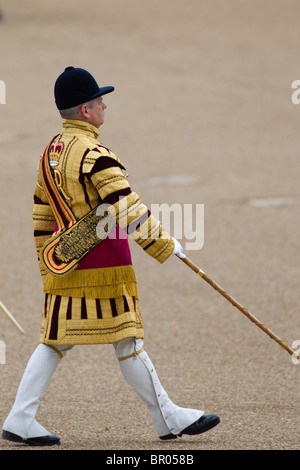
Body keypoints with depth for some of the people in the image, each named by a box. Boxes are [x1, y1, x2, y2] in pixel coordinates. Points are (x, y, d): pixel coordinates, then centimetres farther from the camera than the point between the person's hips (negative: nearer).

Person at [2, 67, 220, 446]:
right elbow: (129, 211, -21)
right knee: (127, 341, 0)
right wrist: (165, 246, -12)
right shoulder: (95, 155, -17)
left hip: (63, 264, 8)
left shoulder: (50, 154, 11)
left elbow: (42, 219, 18)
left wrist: (48, 267, 24)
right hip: (103, 266, -8)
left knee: (55, 341, 9)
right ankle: (168, 419, 11)